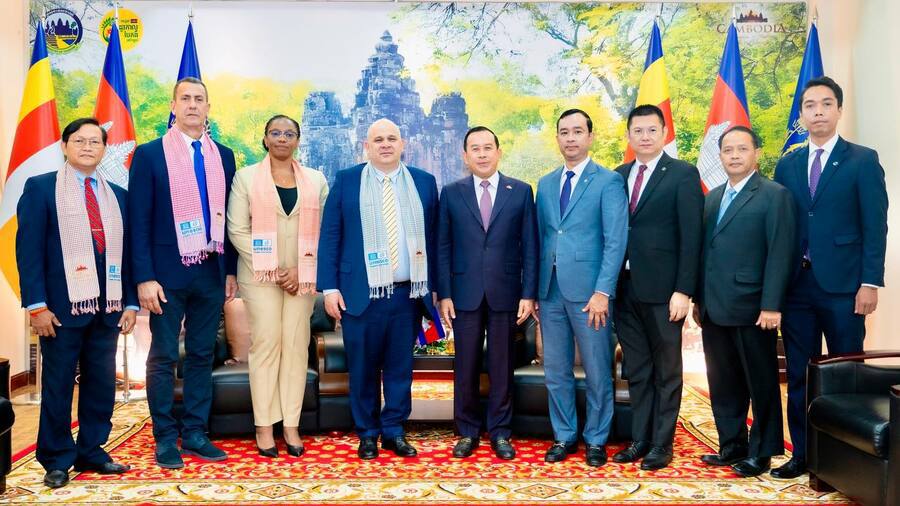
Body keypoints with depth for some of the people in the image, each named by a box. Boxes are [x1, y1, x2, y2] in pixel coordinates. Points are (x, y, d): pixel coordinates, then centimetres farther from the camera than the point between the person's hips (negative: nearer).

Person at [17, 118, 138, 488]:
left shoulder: (117, 196, 13)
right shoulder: (41, 188, 2)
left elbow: (125, 252, 11)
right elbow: (28, 250, -5)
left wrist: (130, 303, 5)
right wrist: (37, 305, -12)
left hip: (108, 307, 4)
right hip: (62, 307, -4)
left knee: (101, 384, 9)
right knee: (57, 385, 6)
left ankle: (92, 452, 23)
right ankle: (57, 460, 19)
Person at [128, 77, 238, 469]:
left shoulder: (223, 156, 9)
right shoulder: (150, 154, -1)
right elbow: (139, 220, -5)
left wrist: (231, 270, 8)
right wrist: (145, 278, -11)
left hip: (211, 272, 4)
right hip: (168, 273, -3)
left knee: (202, 355, 9)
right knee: (164, 357, 4)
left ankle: (195, 434, 19)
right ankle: (165, 438, 16)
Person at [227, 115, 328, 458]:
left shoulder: (316, 180, 10)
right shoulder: (246, 177, 5)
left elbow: (322, 230, 6)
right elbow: (237, 229, -1)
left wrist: (301, 270, -6)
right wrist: (273, 269, -8)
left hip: (302, 275, 2)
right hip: (260, 274, -2)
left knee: (296, 345, 0)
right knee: (266, 344, -4)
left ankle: (291, 425, 6)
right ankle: (264, 426, 4)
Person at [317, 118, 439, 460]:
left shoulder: (424, 182, 8)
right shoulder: (346, 180, 4)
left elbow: (432, 237, 9)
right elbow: (329, 237, 2)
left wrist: (434, 287, 6)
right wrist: (330, 288, -5)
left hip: (408, 293, 2)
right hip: (361, 294, -1)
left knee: (400, 367, 8)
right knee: (363, 368, 7)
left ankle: (394, 431, 22)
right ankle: (367, 433, 22)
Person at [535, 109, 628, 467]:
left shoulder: (608, 181, -2)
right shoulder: (546, 184, 14)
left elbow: (616, 241, -9)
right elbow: (540, 239, 12)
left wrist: (602, 291, -16)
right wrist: (534, 289, 7)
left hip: (589, 291, -4)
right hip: (550, 290, 5)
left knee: (597, 373, 6)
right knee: (556, 371, 11)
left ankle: (596, 440, 22)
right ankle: (564, 436, 26)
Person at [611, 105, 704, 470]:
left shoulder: (683, 174, -3)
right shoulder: (619, 175, 12)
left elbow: (691, 236, -8)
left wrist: (683, 290, -14)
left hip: (662, 290, -5)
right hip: (625, 289, 5)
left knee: (666, 371, 7)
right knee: (636, 371, 13)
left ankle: (662, 444, 17)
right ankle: (639, 439, 23)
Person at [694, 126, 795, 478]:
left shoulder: (774, 195, -5)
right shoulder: (712, 197, 15)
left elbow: (779, 255, -11)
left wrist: (771, 306, -17)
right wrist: (699, 299, 11)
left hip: (752, 309, -6)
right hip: (714, 310, 6)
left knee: (761, 383, 6)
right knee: (723, 383, 13)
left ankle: (761, 452, 18)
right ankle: (732, 445, 26)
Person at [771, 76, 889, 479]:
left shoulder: (863, 160, 2)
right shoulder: (787, 165, 12)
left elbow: (875, 227, -4)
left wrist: (870, 283, -11)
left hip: (842, 284, -3)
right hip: (797, 284, 4)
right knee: (799, 375, 8)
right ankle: (802, 454, 19)